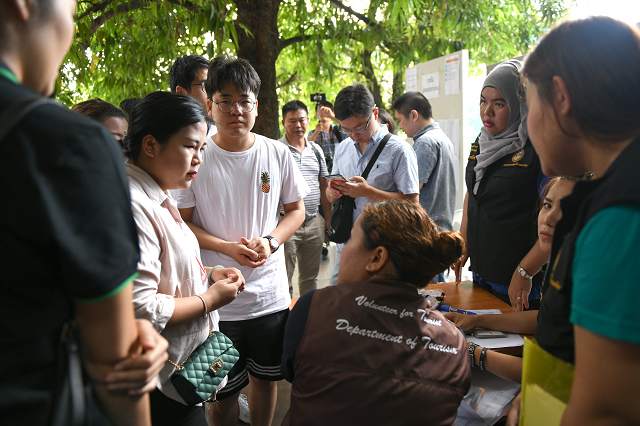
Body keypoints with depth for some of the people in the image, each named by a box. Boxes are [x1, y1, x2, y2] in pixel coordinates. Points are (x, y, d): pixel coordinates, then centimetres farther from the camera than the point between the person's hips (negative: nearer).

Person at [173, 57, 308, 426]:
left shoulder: (277, 153, -1)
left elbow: (296, 209, 7)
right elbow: (181, 222, -5)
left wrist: (270, 242, -12)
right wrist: (228, 247, -19)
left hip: (271, 294, 3)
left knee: (266, 377, 20)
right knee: (223, 390, 13)